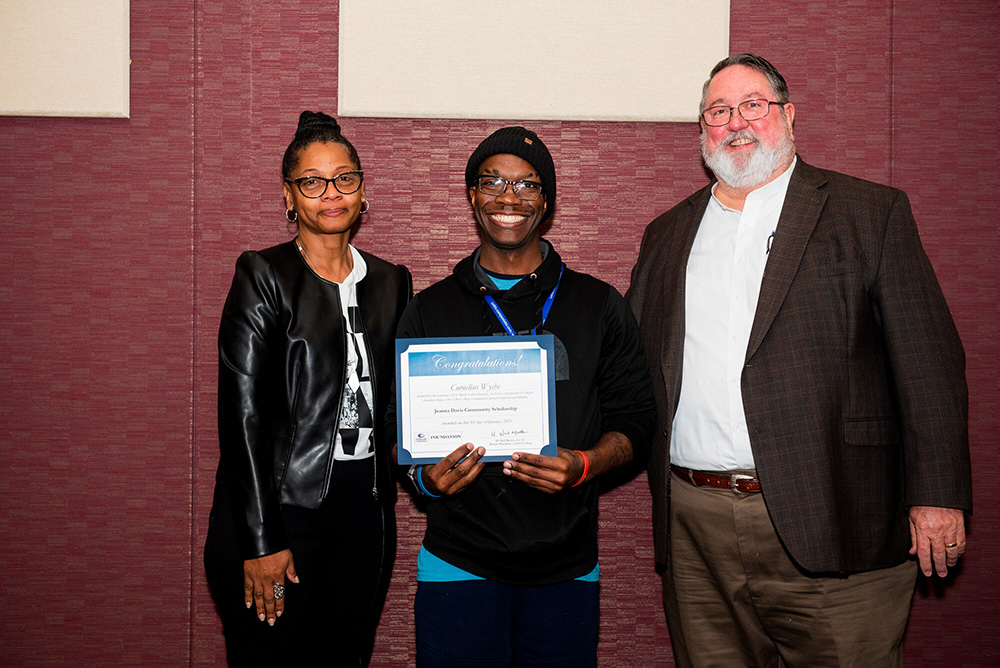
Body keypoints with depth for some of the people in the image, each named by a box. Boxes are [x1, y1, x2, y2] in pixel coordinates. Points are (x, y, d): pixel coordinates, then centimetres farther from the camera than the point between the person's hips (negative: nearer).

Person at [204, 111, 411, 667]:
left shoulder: (391, 282, 10)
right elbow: (243, 412, -10)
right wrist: (261, 541, -14)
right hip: (282, 507, -4)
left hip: (367, 510, 5)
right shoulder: (263, 276, -5)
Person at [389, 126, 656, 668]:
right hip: (458, 570, 0)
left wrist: (583, 465, -15)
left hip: (566, 573, 1)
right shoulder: (429, 311, 6)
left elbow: (635, 423, 4)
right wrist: (425, 476, -13)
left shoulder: (599, 307, 6)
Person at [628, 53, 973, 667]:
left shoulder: (871, 213, 4)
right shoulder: (668, 234, 16)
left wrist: (937, 496, -8)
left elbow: (928, 363, -1)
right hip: (695, 528, 3)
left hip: (829, 525, -3)